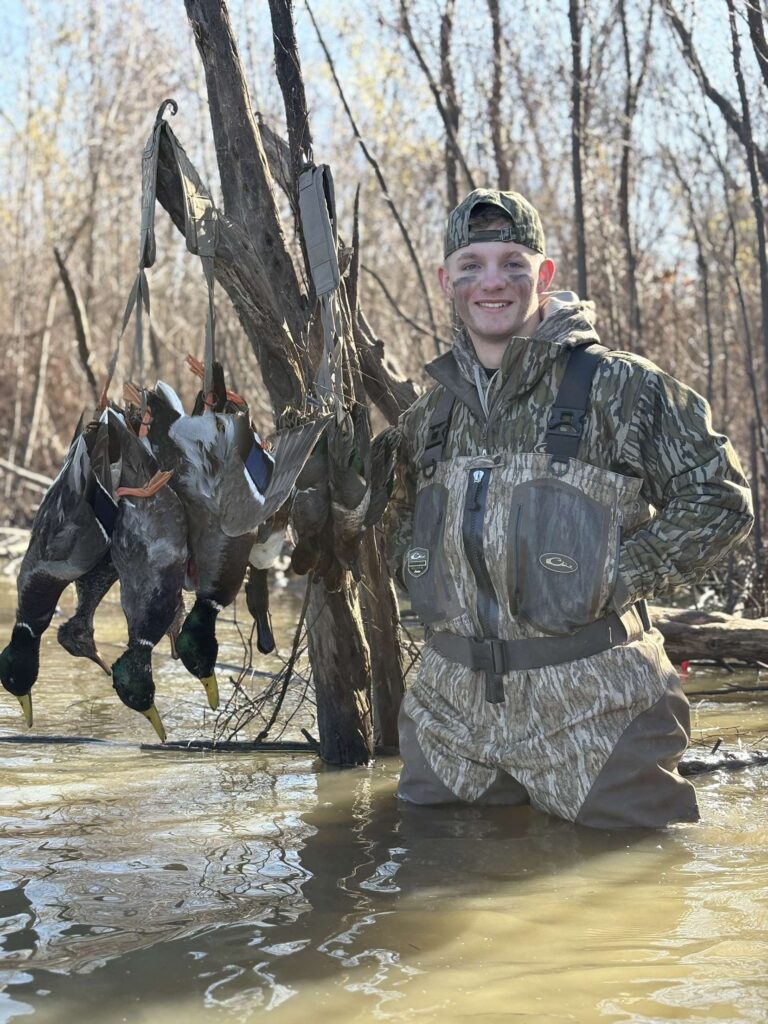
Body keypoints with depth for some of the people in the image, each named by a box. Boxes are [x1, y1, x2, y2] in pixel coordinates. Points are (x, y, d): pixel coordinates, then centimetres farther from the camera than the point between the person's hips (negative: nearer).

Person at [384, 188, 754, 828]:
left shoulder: (620, 386, -4)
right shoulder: (429, 415, 12)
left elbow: (719, 500, -7)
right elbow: (402, 525, 26)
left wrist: (614, 581, -13)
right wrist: (424, 578, 5)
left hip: (591, 707, -5)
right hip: (452, 710, 5)